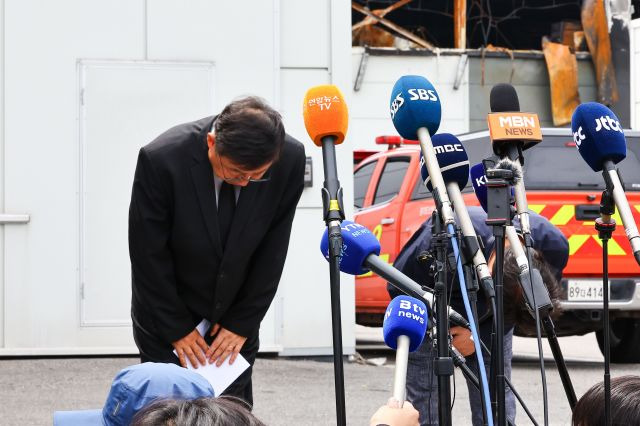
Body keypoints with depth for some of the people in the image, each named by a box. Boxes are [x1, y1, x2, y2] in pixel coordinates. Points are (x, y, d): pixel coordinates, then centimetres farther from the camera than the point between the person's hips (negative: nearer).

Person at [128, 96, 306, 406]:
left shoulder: (290, 160, -20)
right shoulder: (161, 159, -28)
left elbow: (273, 250, -8)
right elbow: (148, 255, -16)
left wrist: (242, 324, -6)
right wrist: (177, 329, -10)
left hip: (235, 318, 2)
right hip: (168, 319, -2)